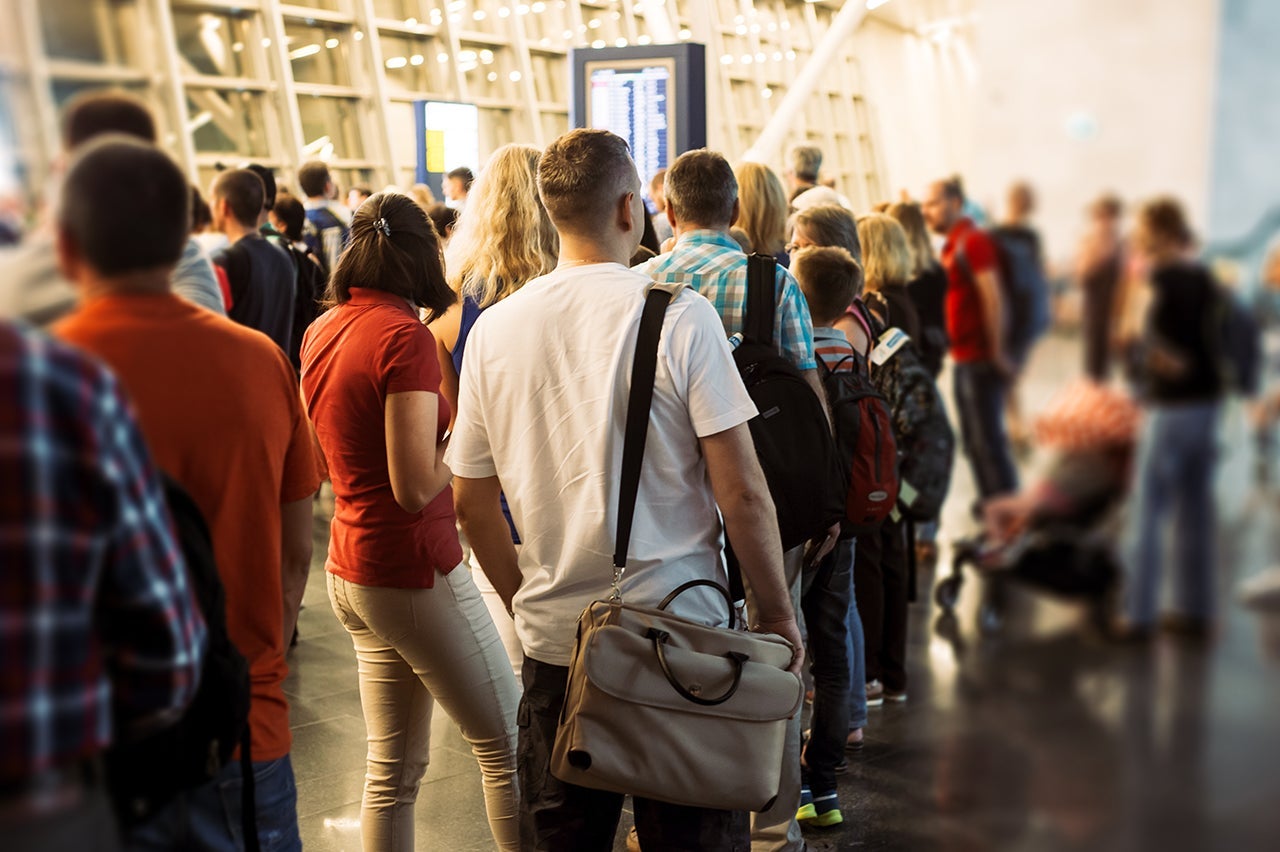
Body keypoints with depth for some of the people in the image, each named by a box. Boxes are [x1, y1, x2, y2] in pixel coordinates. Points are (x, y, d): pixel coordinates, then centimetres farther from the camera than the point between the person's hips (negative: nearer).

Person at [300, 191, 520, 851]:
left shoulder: (322, 331, 5)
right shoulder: (405, 335, -18)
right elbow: (417, 488, -22)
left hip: (349, 571, 8)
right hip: (414, 574, -8)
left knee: (393, 769, 15)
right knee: (507, 746, 6)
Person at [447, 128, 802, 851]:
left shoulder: (494, 329, 0)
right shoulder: (680, 315, -11)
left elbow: (472, 503, 7)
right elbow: (742, 491, -13)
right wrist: (778, 614, -1)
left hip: (554, 639, 4)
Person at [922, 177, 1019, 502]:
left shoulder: (974, 240, -12)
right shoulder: (951, 245, 17)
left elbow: (992, 298, -18)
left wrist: (995, 353, -19)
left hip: (980, 357, -10)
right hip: (963, 356, 10)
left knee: (987, 438, -5)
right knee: (973, 440, 16)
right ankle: (990, 503, 26)